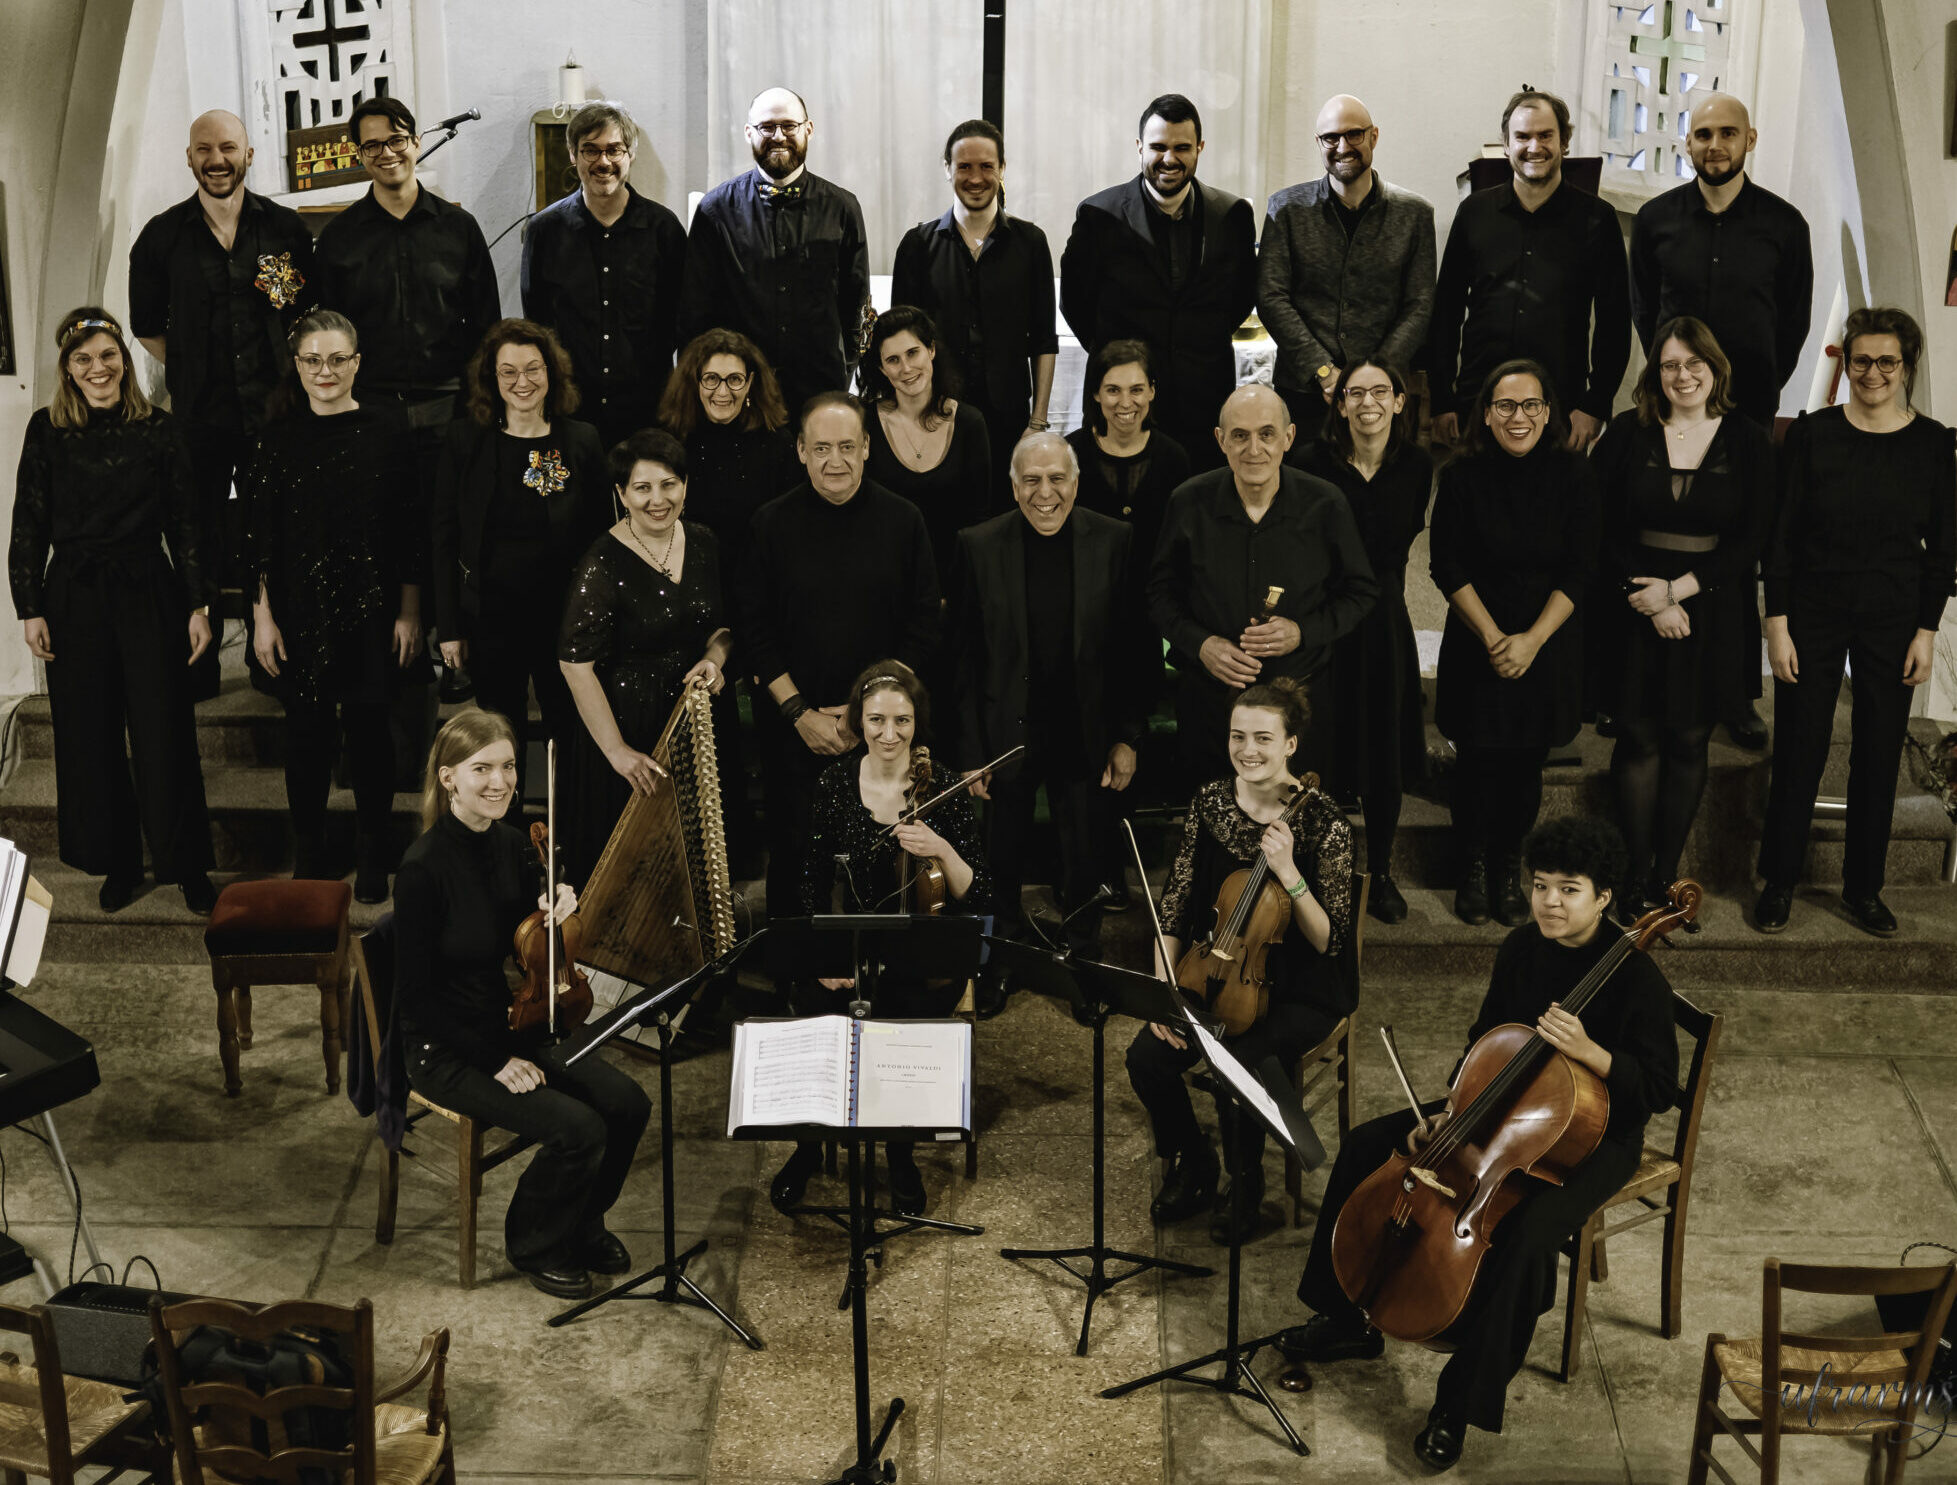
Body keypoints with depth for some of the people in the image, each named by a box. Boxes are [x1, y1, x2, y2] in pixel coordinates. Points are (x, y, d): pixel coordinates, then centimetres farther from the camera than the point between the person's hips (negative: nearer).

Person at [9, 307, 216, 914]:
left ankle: (188, 868, 14)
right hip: (74, 601, 1)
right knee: (90, 738, 8)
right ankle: (117, 864, 23)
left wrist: (199, 605, -2)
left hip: (149, 595, -1)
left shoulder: (157, 428, 0)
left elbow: (185, 523, 2)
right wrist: (29, 608, -1)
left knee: (164, 735, 1)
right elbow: (29, 527, 3)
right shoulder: (46, 430, 1)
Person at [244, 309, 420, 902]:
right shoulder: (277, 436, 3)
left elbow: (411, 527, 1)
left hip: (371, 607, -1)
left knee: (368, 727, 4)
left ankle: (372, 857, 19)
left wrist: (409, 611, -2)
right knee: (307, 728, 6)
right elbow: (261, 534, 3)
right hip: (299, 609, 1)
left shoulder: (386, 429, 0)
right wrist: (262, 616, 0)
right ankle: (309, 858, 20)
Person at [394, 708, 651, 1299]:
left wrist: (558, 907, -10)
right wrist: (497, 1061, -19)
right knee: (578, 1129, -22)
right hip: (447, 1051, -7)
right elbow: (418, 997, -18)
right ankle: (534, 1245, 7)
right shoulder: (424, 869, -22)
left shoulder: (510, 844, 0)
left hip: (519, 1027, 7)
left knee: (628, 1104, -9)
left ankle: (581, 1222, 17)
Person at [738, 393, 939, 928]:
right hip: (792, 728, 0)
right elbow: (754, 629, -1)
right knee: (792, 854, 7)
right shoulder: (772, 523, -1)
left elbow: (923, 625, 1)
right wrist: (799, 713, -9)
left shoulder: (902, 520, 0)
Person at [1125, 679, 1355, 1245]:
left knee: (1239, 1067, -30)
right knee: (1148, 1057, -20)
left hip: (1299, 991, -4)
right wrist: (1165, 988, -7)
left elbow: (1328, 941, -16)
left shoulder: (1322, 821, -15)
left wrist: (1288, 873, -29)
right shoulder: (1210, 802, -2)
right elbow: (1175, 905, 3)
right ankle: (1192, 1170, 8)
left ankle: (1245, 1187, 2)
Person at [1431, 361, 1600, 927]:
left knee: (1525, 765, 5)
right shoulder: (1462, 477, -6)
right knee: (1477, 761, 4)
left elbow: (1579, 569, -5)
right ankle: (1473, 870, 23)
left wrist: (1533, 638, -14)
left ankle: (1509, 870, 22)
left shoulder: (1573, 474, -4)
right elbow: (1447, 566, -6)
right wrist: (1492, 636, -14)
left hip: (1548, 645, 1)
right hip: (1476, 644, 0)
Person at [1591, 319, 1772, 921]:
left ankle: (1664, 877, 14)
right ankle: (1634, 876, 10)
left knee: (1689, 743, 5)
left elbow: (1751, 540, -2)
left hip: (1712, 613, 0)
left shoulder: (1747, 441, 1)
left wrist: (1678, 588, -12)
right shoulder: (1628, 433, 1)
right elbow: (1601, 528, -2)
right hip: (1634, 612, 0)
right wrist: (1649, 598, -11)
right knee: (1639, 739, 1)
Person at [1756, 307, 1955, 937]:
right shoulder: (1812, 434, -4)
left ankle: (1864, 887, 21)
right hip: (1814, 613, -1)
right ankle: (1779, 881, 16)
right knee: (1799, 751, 2)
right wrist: (1777, 623, -7)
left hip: (1894, 620, 1)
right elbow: (1780, 536, -3)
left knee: (1879, 755, 7)